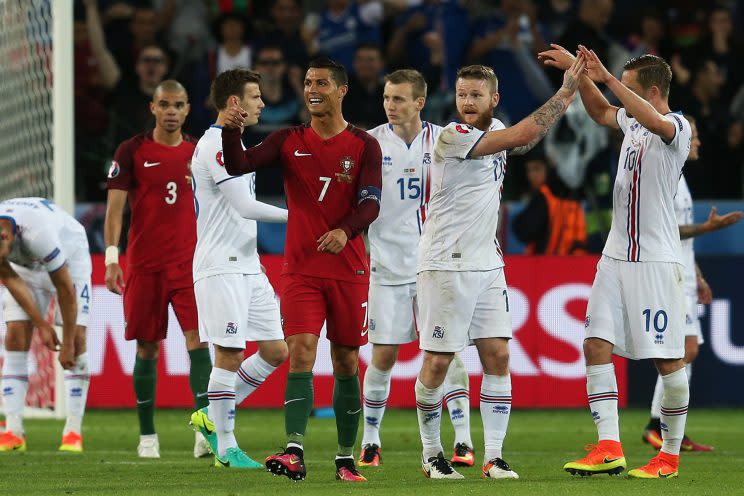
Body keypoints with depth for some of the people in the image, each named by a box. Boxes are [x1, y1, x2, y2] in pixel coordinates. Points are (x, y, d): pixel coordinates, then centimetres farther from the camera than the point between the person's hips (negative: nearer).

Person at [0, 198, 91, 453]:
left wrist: (67, 345, -24)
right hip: (26, 266, 4)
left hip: (69, 257, -4)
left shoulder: (37, 233, -44)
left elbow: (66, 290, -33)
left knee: (77, 339, -14)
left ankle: (73, 431, -14)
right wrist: (40, 324, -16)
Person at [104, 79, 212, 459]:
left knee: (198, 339, -13)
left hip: (190, 263, 1)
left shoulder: (199, 153, 8)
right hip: (144, 265, -1)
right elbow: (115, 207, -3)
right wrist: (111, 256, -12)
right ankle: (147, 436, 14)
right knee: (147, 348, 4)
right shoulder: (132, 151, 0)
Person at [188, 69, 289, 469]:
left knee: (275, 350, 6)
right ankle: (225, 447, 0)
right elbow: (244, 206, -19)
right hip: (221, 268, -10)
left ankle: (212, 417, 17)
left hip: (247, 267, 10)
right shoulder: (215, 144, -13)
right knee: (229, 354, -7)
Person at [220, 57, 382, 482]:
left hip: (349, 270, 0)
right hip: (301, 269, 0)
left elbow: (371, 203, -10)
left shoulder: (364, 146, 1)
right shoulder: (289, 141, 5)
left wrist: (346, 230, -30)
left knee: (347, 362, 6)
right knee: (301, 351, -15)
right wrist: (231, 132, -26)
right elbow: (238, 166, -6)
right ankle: (294, 453, -24)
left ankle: (346, 459, 16)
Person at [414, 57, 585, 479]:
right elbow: (525, 135, -22)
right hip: (446, 266, -7)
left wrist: (574, 86, 13)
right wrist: (567, 90, -15)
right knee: (438, 362, -2)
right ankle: (432, 453, 12)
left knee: (498, 355, 0)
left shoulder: (495, 129, 7)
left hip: (487, 265, 7)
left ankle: (494, 456, 2)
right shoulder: (454, 137, -17)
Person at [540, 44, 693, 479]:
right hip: (616, 256, 8)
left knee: (668, 358, -1)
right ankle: (609, 449, -9)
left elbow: (655, 121, -34)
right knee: (597, 345, -5)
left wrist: (606, 78, -36)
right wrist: (578, 72, 21)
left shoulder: (678, 127, -10)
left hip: (656, 260, -8)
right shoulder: (633, 121, 13)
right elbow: (601, 111, 34)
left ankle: (671, 455, 9)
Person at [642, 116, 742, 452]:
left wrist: (697, 278, 23)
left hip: (682, 279, 10)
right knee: (685, 348, -15)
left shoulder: (677, 177, 20)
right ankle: (657, 427, -12)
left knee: (687, 352, 7)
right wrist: (707, 228, -24)